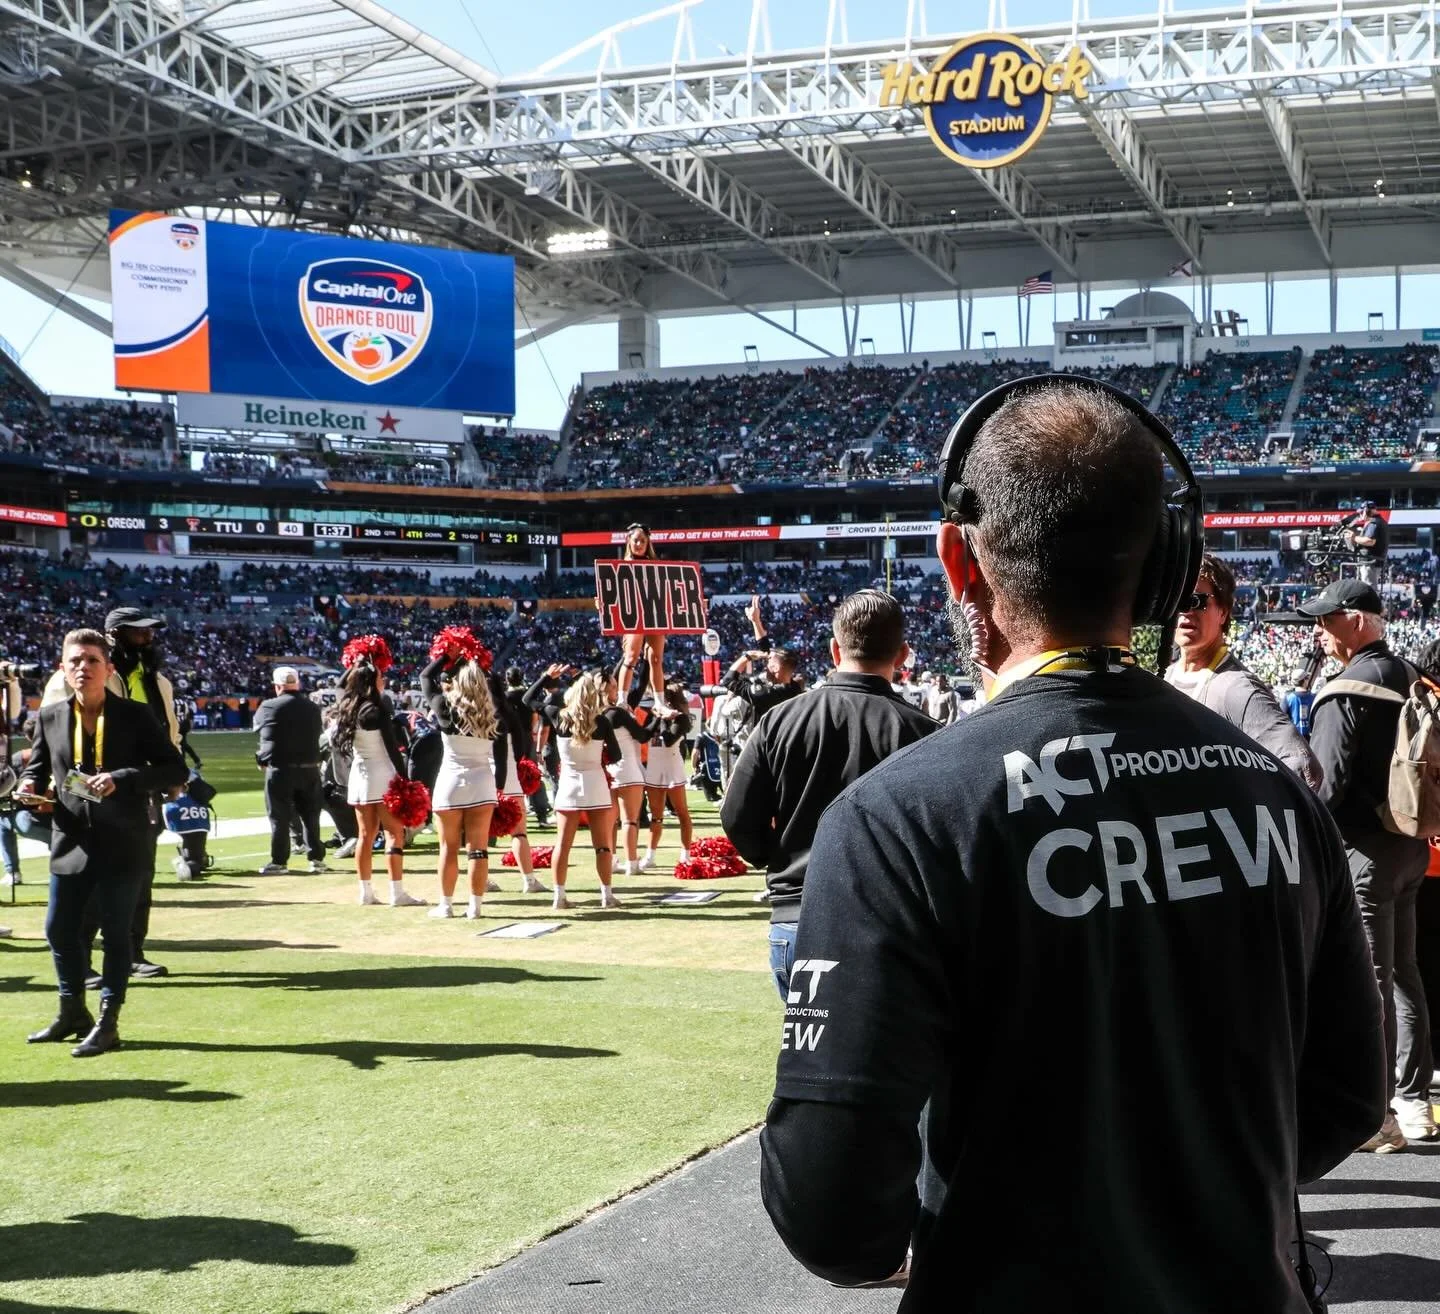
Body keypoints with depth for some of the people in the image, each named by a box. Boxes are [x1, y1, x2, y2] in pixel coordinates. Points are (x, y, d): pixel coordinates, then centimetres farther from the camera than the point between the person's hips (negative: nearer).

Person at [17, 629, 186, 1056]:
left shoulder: (135, 716, -6)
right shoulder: (51, 716, 3)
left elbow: (176, 770, -8)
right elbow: (37, 766, 17)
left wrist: (122, 779, -20)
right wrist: (30, 785, -6)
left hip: (123, 845, -4)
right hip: (71, 842, 4)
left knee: (116, 933, 1)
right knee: (60, 929, 11)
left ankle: (108, 1022, 12)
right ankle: (72, 1012, 30)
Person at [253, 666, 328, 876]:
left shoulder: (269, 707, -7)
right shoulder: (313, 708, 5)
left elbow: (257, 726, 9)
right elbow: (318, 733, 11)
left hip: (280, 770, -4)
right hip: (309, 769, 4)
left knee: (279, 818, 4)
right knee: (310, 816, 12)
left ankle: (279, 861, 6)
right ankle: (316, 858, 15)